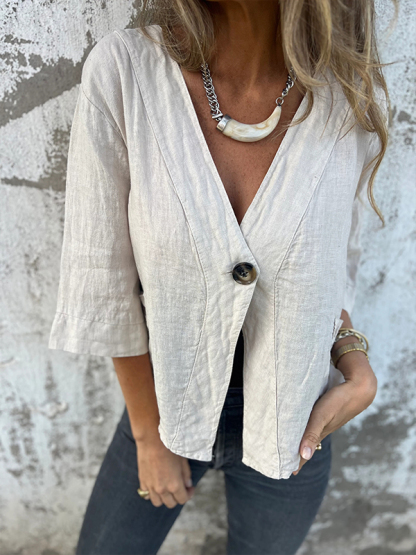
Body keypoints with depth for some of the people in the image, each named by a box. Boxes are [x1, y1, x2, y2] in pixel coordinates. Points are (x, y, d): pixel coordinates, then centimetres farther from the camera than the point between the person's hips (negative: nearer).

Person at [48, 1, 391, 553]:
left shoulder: (356, 98, -15)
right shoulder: (122, 70, -21)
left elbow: (333, 264, 2)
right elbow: (104, 280, -14)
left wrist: (355, 365, -14)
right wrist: (149, 433, -4)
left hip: (290, 427, 2)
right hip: (165, 401, 0)